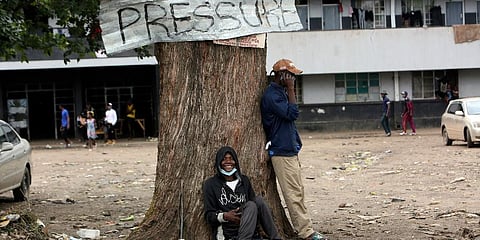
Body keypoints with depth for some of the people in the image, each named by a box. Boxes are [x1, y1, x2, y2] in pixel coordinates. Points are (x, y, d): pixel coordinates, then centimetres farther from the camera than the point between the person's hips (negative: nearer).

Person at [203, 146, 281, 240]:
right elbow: (209, 215, 2)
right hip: (227, 231, -4)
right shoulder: (210, 184, 5)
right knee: (250, 205, -29)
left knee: (258, 200, -22)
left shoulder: (244, 180, 18)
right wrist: (224, 216, -19)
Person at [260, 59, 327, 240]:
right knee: (294, 194, -9)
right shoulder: (272, 95, -16)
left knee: (298, 192, 11)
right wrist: (291, 89, -19)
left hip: (291, 150, 11)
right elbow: (292, 113, -23)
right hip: (282, 152, -11)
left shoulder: (281, 92, 16)